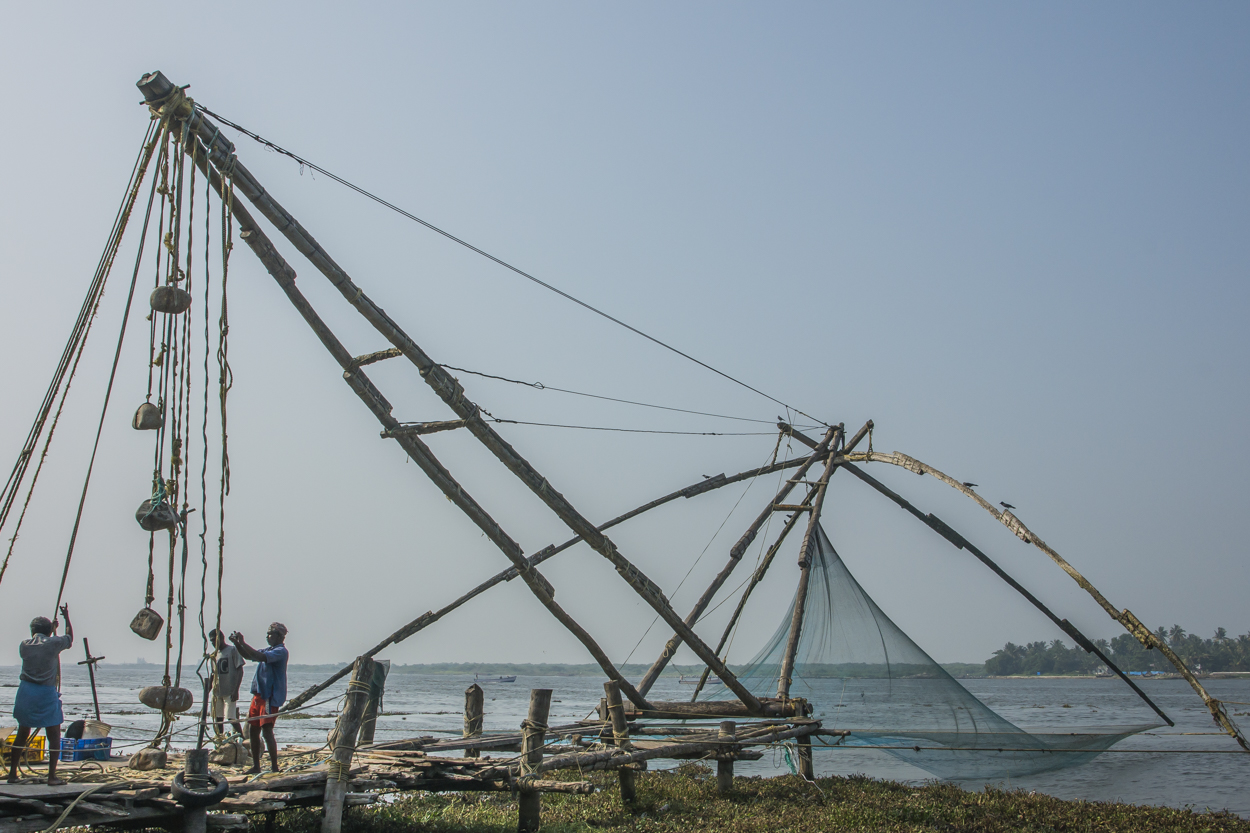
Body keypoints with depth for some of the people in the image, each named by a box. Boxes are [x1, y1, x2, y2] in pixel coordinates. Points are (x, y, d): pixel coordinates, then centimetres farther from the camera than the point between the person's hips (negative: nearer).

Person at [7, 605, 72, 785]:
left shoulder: (25, 645, 4)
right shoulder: (53, 643, -6)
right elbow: (70, 638, 15)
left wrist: (51, 627, 36)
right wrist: (66, 617, 27)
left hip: (26, 691, 4)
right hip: (47, 693, -4)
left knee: (22, 735, 16)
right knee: (54, 735, 3)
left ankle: (12, 773, 20)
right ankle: (52, 776, -2)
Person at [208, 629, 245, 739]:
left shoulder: (232, 650, -5)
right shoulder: (215, 654, 16)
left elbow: (240, 670, -9)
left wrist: (236, 690, -17)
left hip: (230, 692, -7)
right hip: (217, 692, 7)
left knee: (231, 718, -13)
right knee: (218, 718, 7)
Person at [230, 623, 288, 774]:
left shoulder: (281, 651, -11)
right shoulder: (268, 650, 18)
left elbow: (261, 657, -26)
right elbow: (248, 655, 27)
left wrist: (243, 642, -21)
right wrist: (237, 643, 10)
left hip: (270, 696, -10)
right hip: (259, 694, 10)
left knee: (267, 730, -15)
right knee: (254, 730, 11)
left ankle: (275, 768, -13)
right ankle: (256, 766, 20)